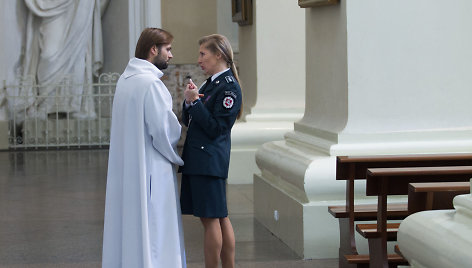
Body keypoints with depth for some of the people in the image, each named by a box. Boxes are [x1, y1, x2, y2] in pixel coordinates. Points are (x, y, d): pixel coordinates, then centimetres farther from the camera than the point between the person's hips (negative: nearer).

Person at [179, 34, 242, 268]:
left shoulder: (228, 87, -12)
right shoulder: (210, 84, 17)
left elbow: (215, 128, -16)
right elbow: (188, 122, 18)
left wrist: (195, 102, -16)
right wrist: (189, 102, 0)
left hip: (210, 159, -10)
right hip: (198, 159, 10)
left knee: (210, 218, -5)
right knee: (220, 218, 13)